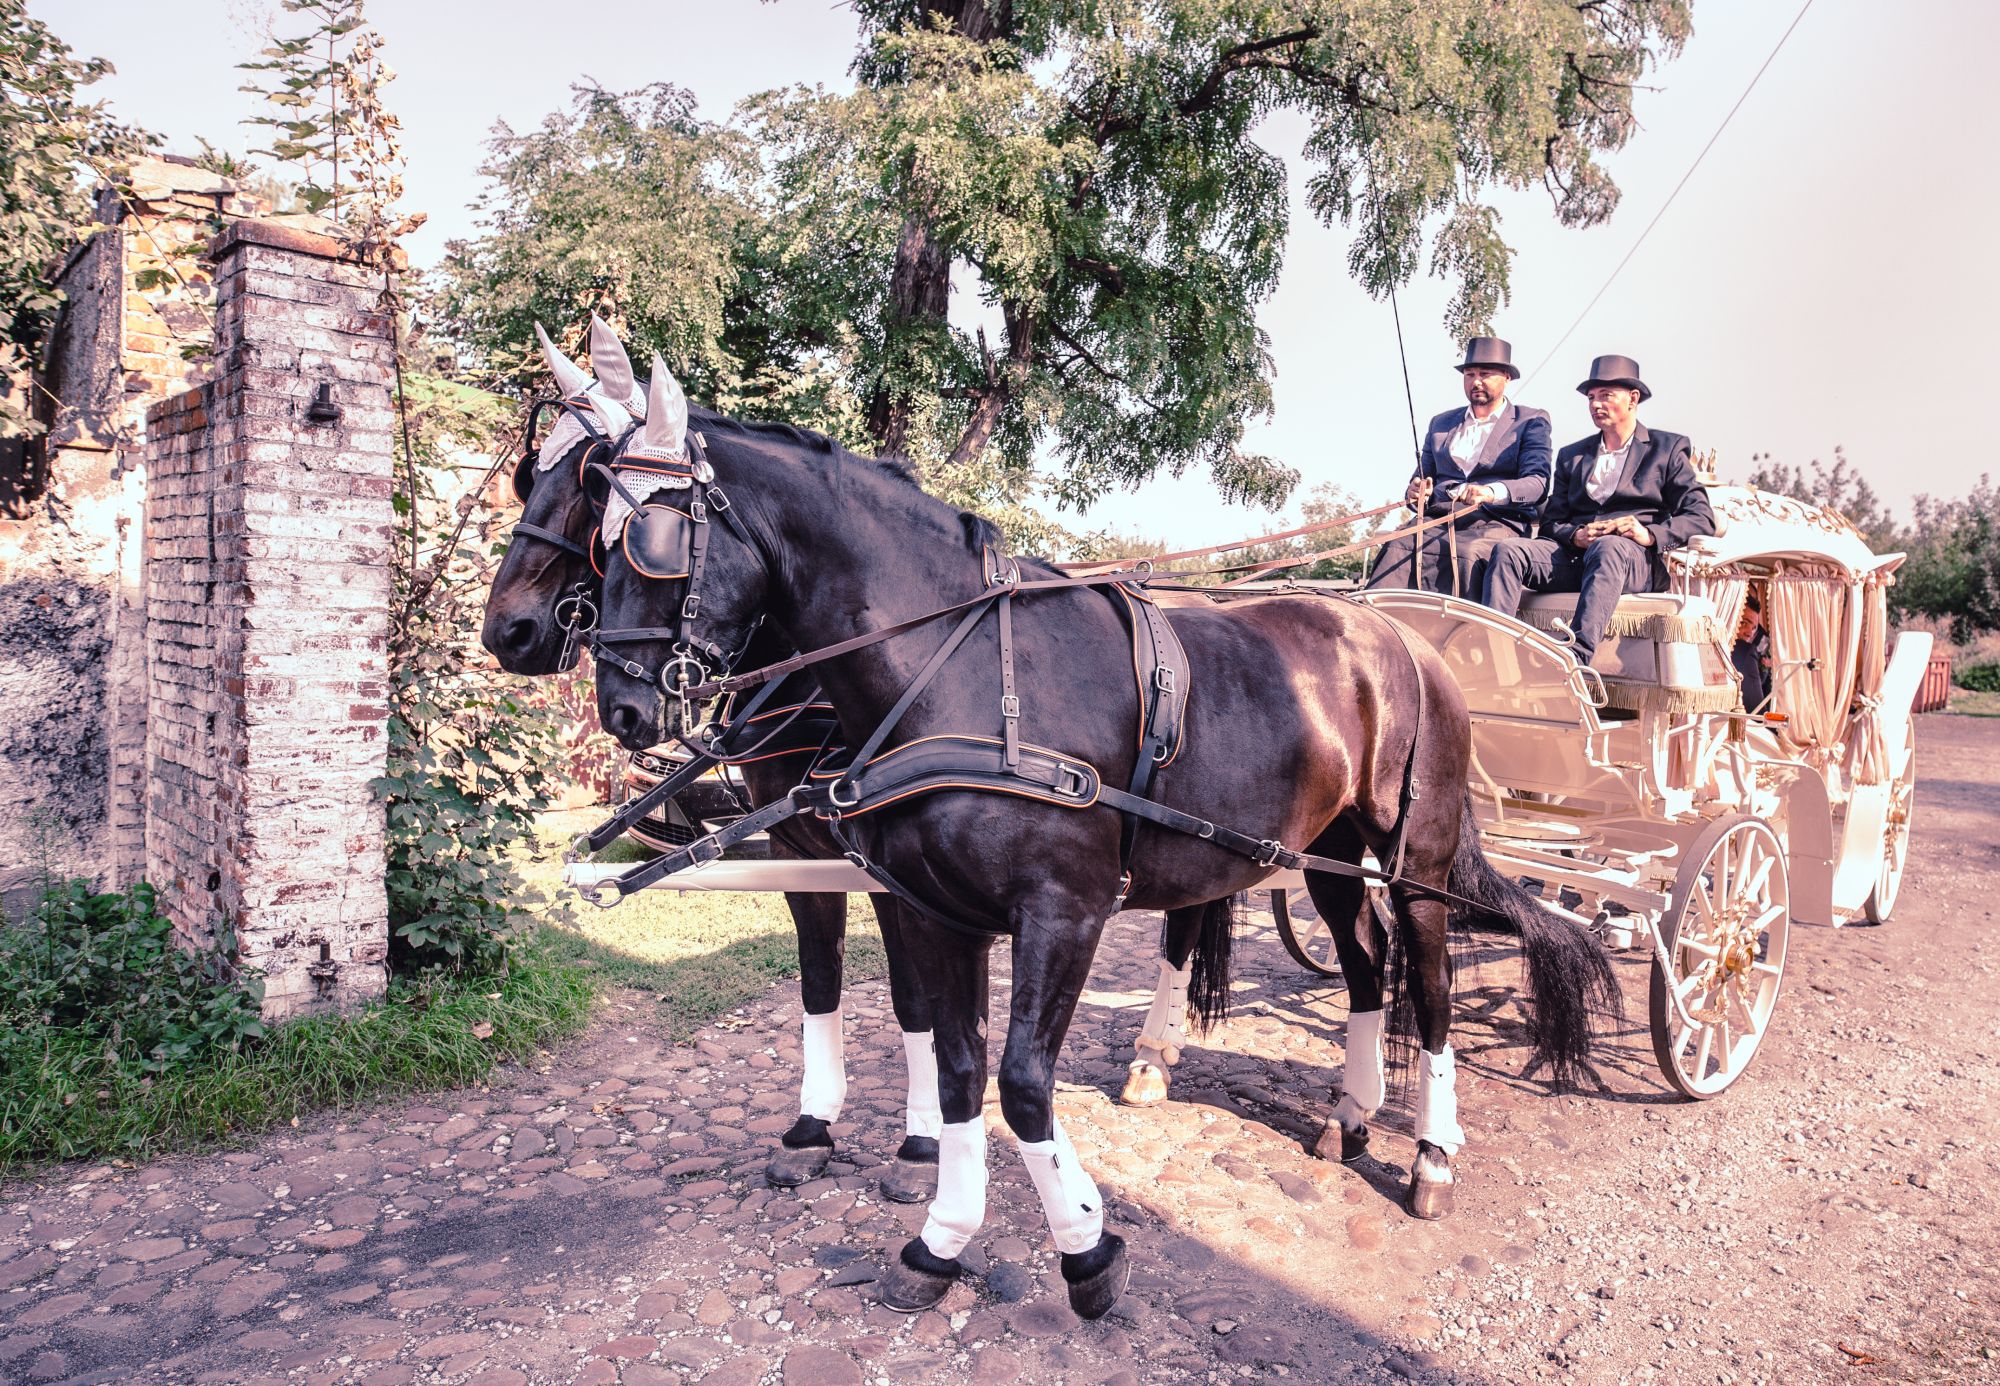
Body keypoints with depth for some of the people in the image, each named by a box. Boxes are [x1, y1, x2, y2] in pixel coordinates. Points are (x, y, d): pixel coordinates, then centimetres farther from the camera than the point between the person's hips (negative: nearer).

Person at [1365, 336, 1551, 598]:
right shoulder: (1441, 423, 27)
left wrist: (1493, 492, -24)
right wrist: (1416, 492, -2)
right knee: (1398, 547, -31)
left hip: (1495, 523, -3)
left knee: (1466, 553, -39)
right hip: (1437, 521, 3)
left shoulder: (1531, 421, 13)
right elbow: (1422, 478, 26)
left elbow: (1537, 483, -2)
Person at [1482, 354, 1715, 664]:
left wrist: (1650, 534, -15)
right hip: (1575, 555, 4)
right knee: (1507, 551, -24)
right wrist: (1576, 535, -8)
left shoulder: (1668, 449, 16)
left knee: (1607, 547, -39)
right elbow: (1551, 522, 17)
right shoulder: (1571, 455, 27)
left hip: (1638, 561, -4)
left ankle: (1576, 657, -54)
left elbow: (1702, 518, 5)